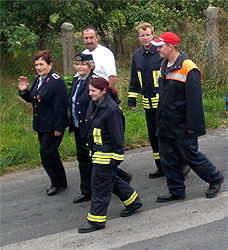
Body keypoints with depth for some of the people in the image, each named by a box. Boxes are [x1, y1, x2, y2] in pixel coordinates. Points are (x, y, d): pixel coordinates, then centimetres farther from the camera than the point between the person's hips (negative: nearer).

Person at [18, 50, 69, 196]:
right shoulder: (37, 80, 10)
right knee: (48, 154, 14)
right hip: (41, 126, 9)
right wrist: (24, 91, 1)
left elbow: (60, 106, -20)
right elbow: (32, 100, 21)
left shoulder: (57, 81, -17)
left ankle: (59, 183, 6)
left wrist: (58, 128, -22)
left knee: (47, 153, -9)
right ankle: (58, 182, 25)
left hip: (53, 126, -9)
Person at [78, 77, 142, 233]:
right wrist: (91, 149, 22)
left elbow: (117, 136, -19)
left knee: (99, 185, -3)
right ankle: (133, 202, 39)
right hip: (97, 151, 10)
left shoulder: (111, 109, -22)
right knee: (111, 179, 21)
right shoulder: (94, 105, 5)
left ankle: (96, 220, 5)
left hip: (106, 154, -10)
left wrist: (116, 157, -17)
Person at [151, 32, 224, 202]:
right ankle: (177, 191, 22)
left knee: (191, 156, 2)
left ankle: (215, 179, 24)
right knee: (167, 159, 10)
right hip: (166, 124, 8)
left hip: (182, 125, -8)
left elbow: (194, 99, -19)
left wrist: (192, 126, -20)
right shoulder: (165, 66, 9)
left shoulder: (188, 68, -18)